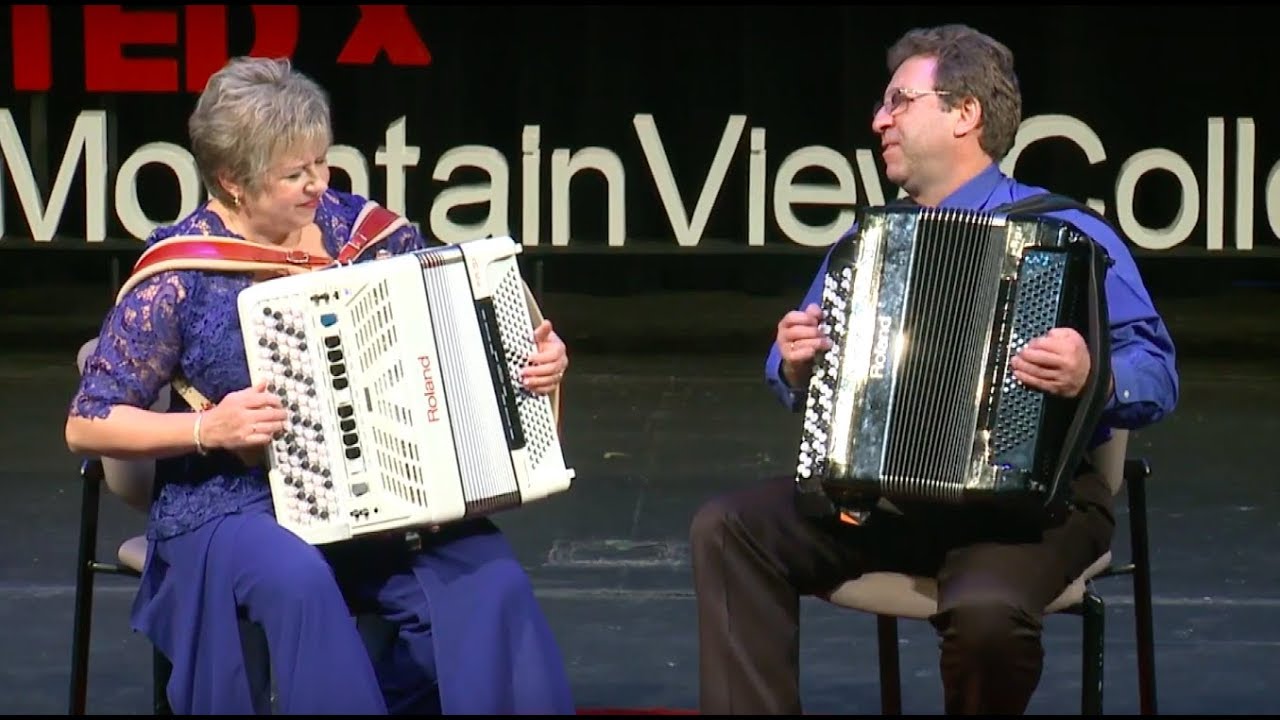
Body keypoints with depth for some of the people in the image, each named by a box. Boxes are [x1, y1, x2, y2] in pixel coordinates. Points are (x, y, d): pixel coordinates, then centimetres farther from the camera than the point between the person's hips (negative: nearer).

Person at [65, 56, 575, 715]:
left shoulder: (358, 227, 3)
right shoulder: (182, 273, -7)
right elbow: (86, 426, -4)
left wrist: (537, 355, -2)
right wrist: (208, 428, -17)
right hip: (232, 508, -4)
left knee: (488, 577, -24)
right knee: (298, 578, -38)